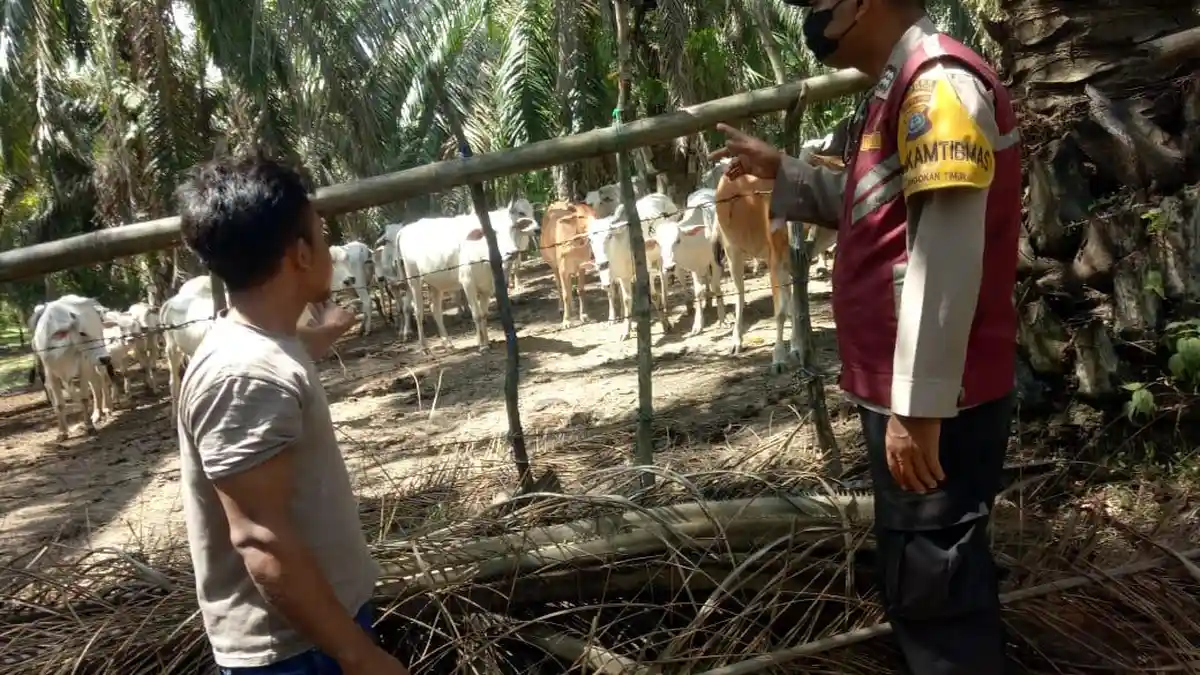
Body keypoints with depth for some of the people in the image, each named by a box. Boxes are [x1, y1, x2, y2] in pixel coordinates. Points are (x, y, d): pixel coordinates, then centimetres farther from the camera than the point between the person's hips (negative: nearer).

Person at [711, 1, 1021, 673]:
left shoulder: (939, 80, -16)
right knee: (922, 579, 21)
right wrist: (780, 170, 22)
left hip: (934, 401, -10)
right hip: (905, 391, 10)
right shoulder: (902, 88, 15)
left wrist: (919, 406, -24)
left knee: (933, 588, 1)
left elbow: (947, 258, -23)